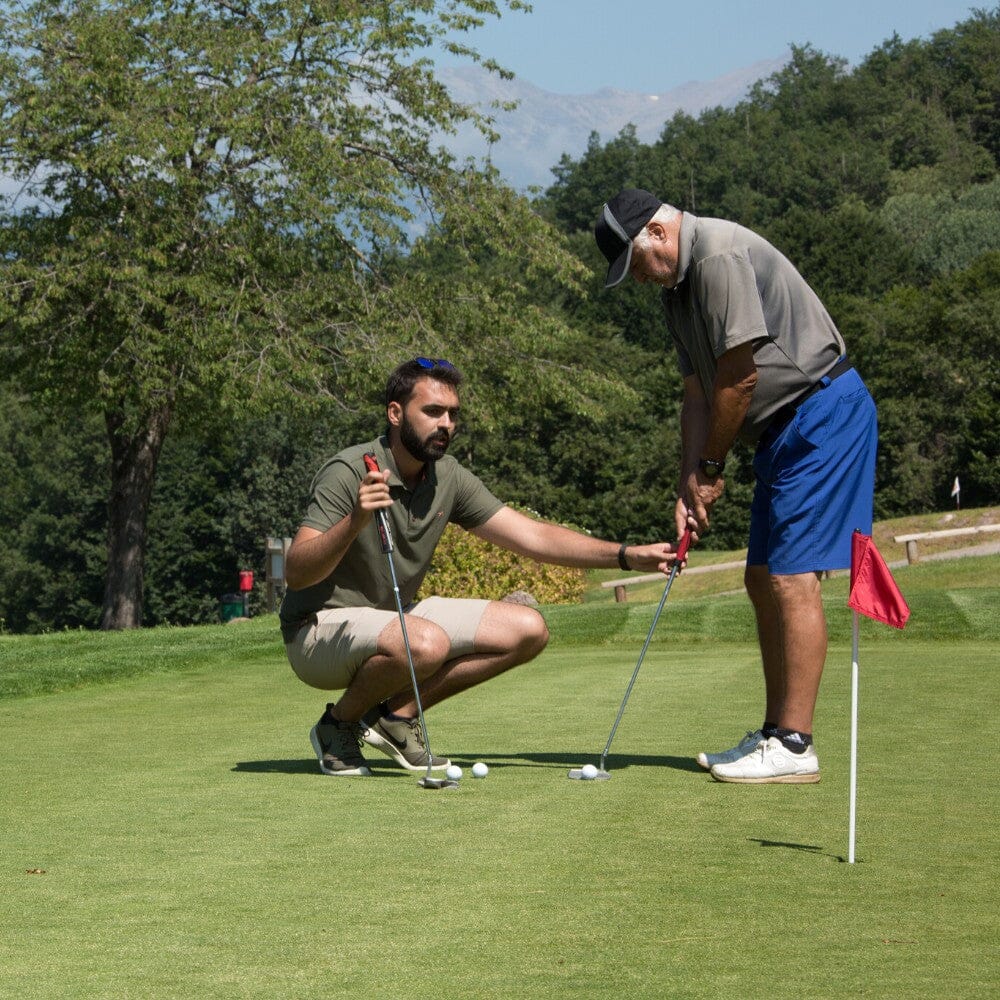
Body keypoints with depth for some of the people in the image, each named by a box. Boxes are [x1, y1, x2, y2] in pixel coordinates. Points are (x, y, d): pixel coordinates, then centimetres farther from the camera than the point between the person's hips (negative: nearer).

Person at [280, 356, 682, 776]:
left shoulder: (448, 478, 0)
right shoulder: (348, 473, -21)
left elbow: (531, 535, -1)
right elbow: (295, 573, -29)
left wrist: (629, 555, -12)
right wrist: (354, 522, -47)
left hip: (397, 616, 8)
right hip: (321, 627, -8)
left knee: (527, 630, -3)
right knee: (426, 643, -38)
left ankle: (397, 713, 1)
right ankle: (338, 723, -9)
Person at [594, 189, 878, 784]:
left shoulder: (720, 255, -18)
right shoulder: (677, 288, 15)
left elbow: (738, 377, -18)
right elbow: (698, 393, 15)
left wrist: (710, 468, -7)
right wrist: (690, 485, 4)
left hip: (823, 411, -11)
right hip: (785, 427, 11)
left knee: (793, 576, -14)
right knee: (764, 579, 10)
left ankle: (795, 747, -14)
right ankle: (777, 734, 15)